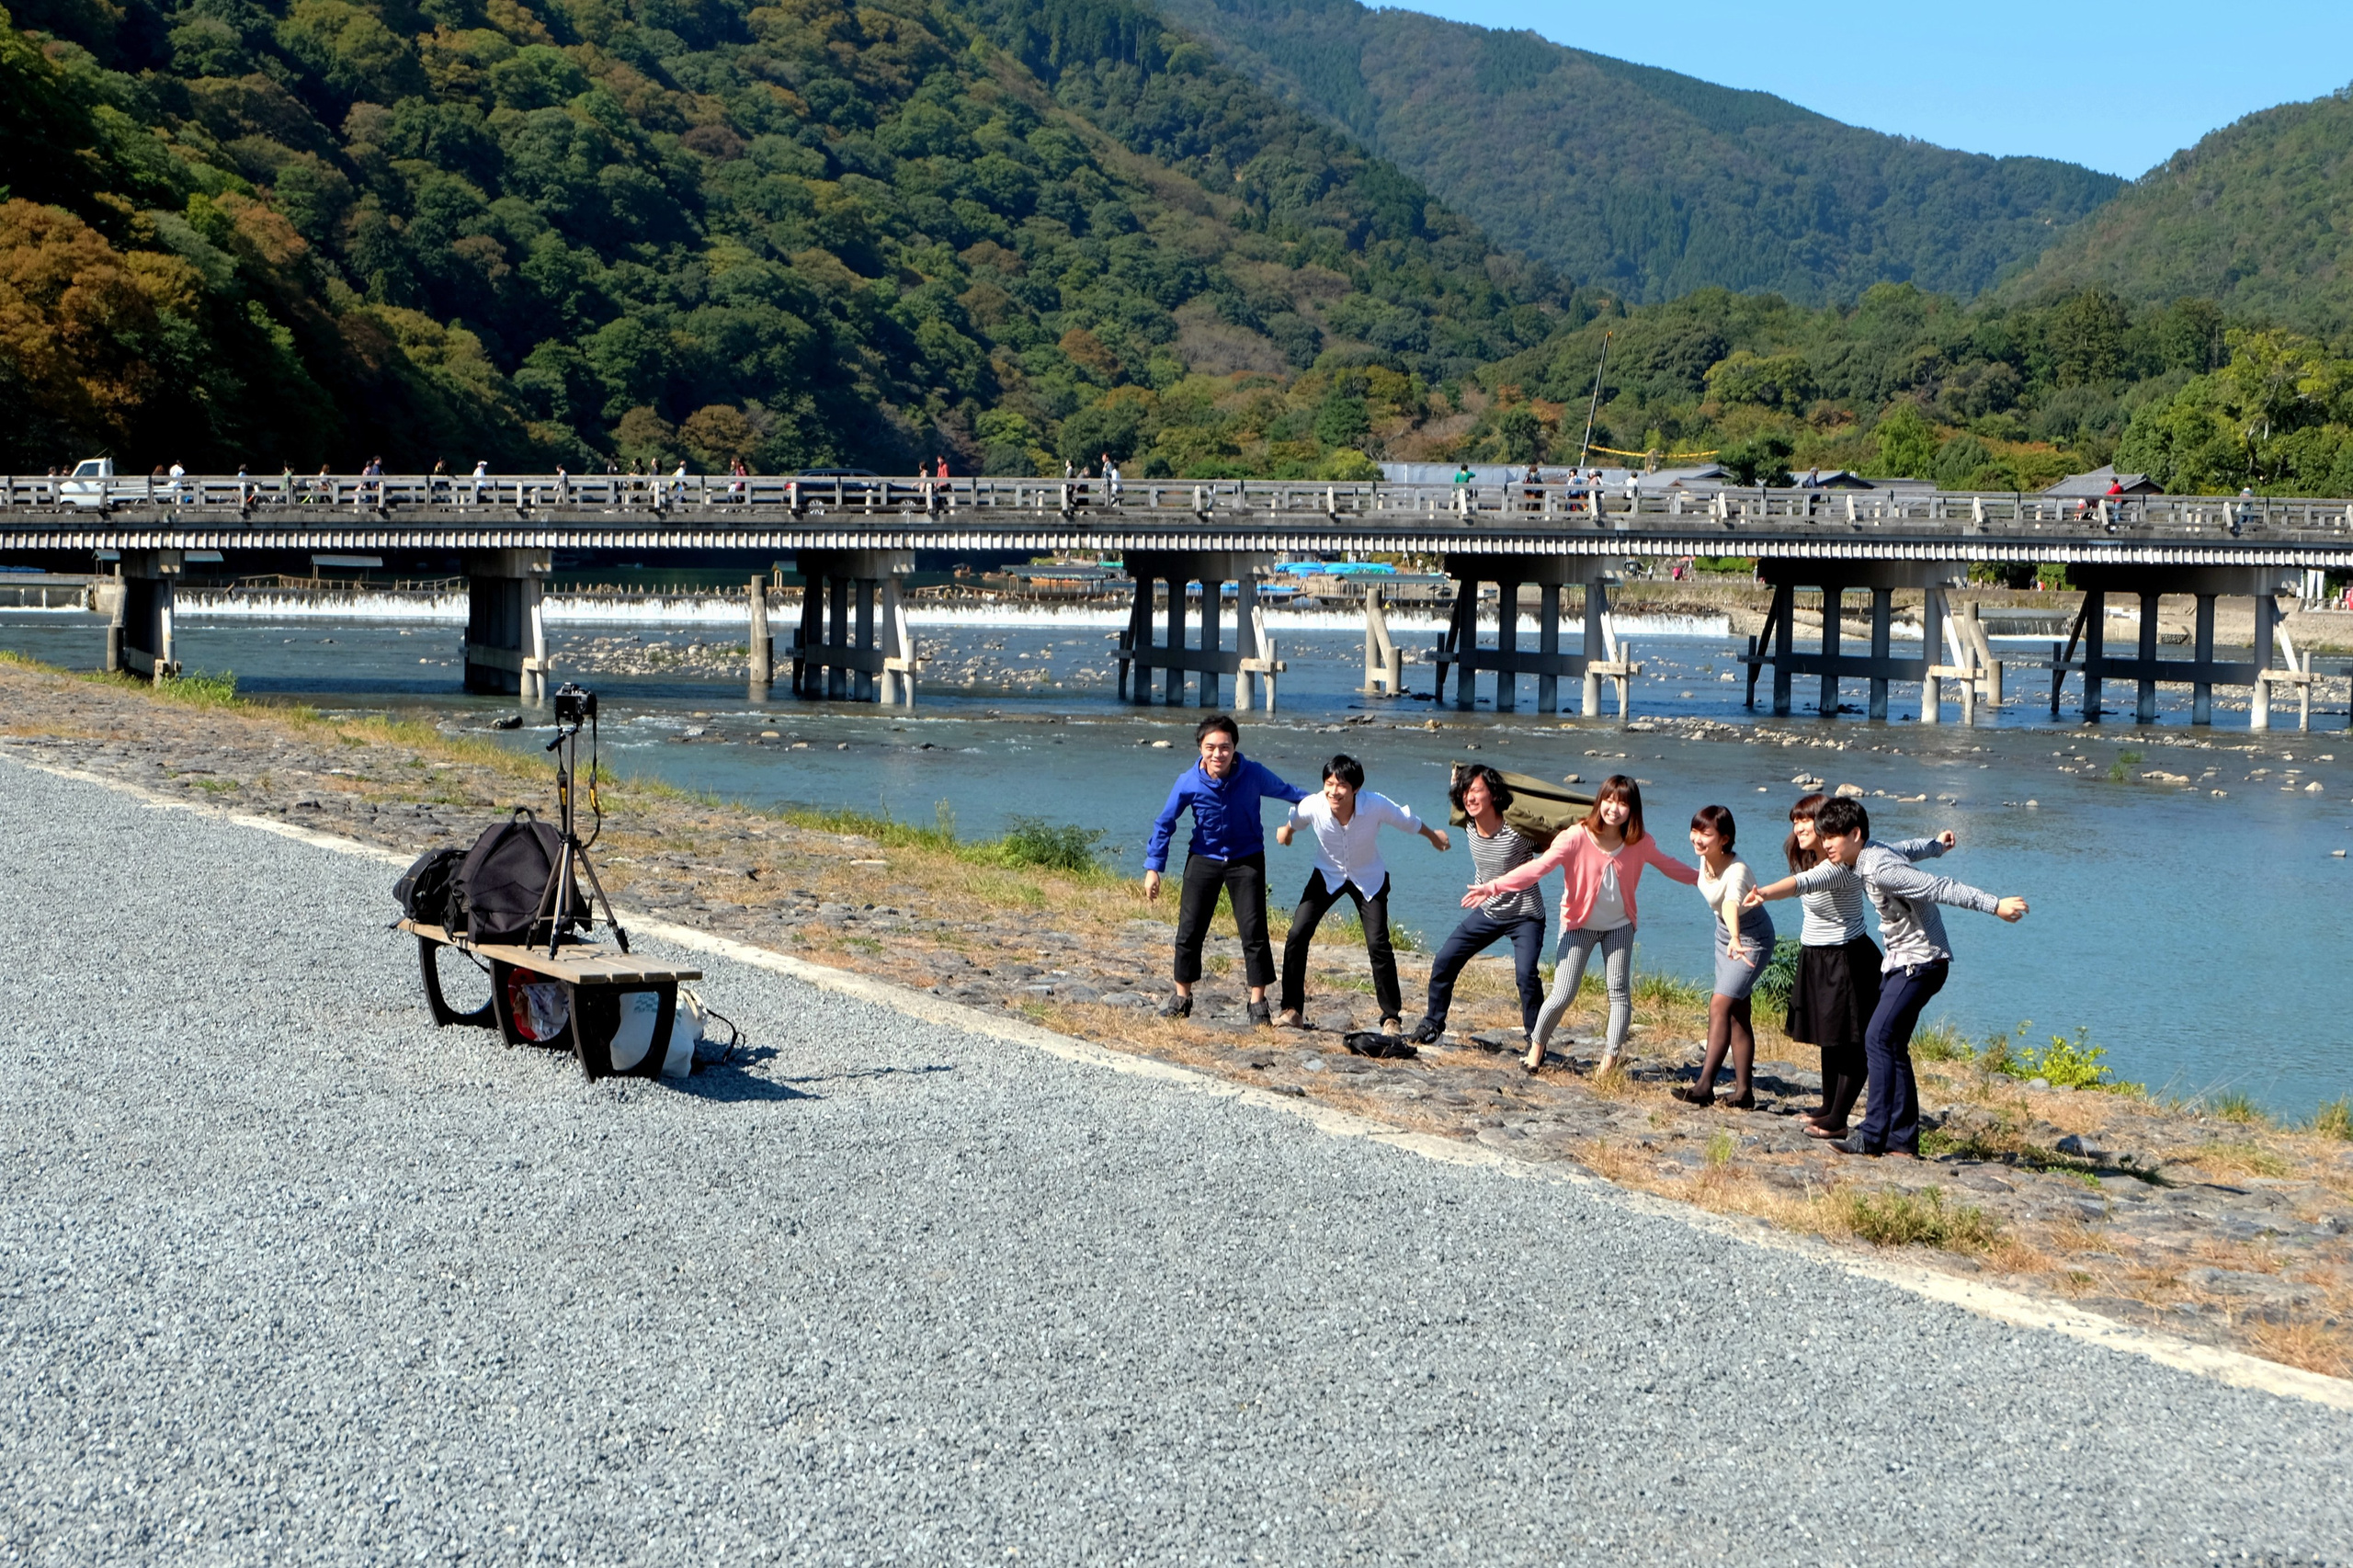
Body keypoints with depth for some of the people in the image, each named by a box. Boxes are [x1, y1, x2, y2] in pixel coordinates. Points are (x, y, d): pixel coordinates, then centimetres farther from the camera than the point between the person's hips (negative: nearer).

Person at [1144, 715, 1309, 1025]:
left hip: (1246, 860, -1)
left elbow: (1284, 790, 7)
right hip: (1204, 859, 1)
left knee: (1254, 931, -6)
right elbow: (1164, 823, -4)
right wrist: (1153, 867, -6)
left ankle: (1258, 1003, 6)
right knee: (1189, 930, 2)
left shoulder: (1253, 775, -16)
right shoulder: (1190, 783, -16)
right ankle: (1182, 996, 19)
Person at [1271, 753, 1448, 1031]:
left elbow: (1408, 821, -8)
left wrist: (1434, 836, 11)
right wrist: (1286, 831, 23)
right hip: (1327, 875, 1)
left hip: (1369, 879, -1)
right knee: (1297, 934, -12)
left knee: (1378, 944, -12)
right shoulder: (1312, 806, -28)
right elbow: (1294, 822, 0)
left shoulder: (1376, 805, -31)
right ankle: (1292, 1010, 1)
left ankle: (1392, 1017, 2)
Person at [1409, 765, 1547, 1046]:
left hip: (1526, 917, -6)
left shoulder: (1517, 830, -25)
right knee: (1444, 962, 2)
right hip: (1488, 912, 6)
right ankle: (1432, 1023, 21)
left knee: (1526, 974, -24)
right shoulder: (1471, 829, -5)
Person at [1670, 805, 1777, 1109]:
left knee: (1720, 1005, -18)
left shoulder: (1736, 870, -32)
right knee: (1737, 1013, 8)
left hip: (1752, 938, -8)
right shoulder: (1705, 859, -9)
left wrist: (1735, 941, -70)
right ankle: (1743, 1091, 11)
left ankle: (1704, 1086, -21)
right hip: (1725, 933, 8)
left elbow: (1732, 904, -54)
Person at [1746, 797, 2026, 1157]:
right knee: (1892, 1046, 10)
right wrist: (1765, 893, -8)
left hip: (1922, 962, -10)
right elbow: (1807, 881, 6)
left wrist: (1996, 905, -25)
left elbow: (1941, 888, -26)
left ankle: (1873, 1136, -18)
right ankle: (1904, 1139, 13)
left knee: (1878, 1039, -16)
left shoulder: (1880, 868, -24)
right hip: (1899, 961, 10)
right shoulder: (1853, 858, 5)